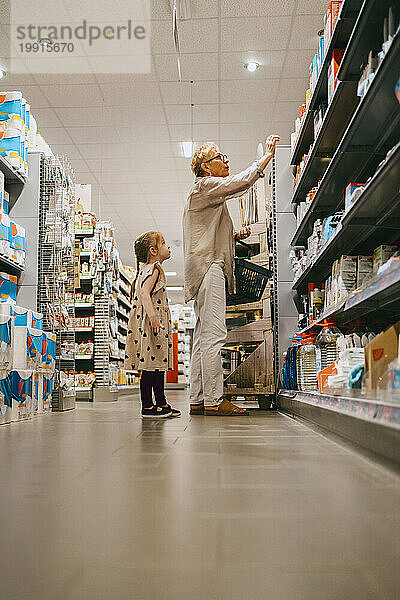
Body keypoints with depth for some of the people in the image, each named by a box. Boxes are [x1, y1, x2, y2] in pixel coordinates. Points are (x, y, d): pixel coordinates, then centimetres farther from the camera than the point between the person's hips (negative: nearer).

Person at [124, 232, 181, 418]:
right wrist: (153, 316, -33)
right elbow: (144, 293, -24)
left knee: (158, 364, 14)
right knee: (149, 366, -6)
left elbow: (138, 294, 24)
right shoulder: (154, 269, -12)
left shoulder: (146, 270, 19)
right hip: (149, 324, -11)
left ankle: (161, 403, 21)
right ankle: (147, 407, -1)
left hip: (156, 323, 11)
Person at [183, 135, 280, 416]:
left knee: (204, 336, 4)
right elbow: (241, 182, -11)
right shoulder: (205, 186, 1)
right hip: (208, 266, -10)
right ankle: (213, 400, -19)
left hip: (210, 268, 10)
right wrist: (267, 156, -1)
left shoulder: (211, 197, 31)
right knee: (213, 333, -16)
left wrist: (235, 237, 16)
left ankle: (198, 400, 4)